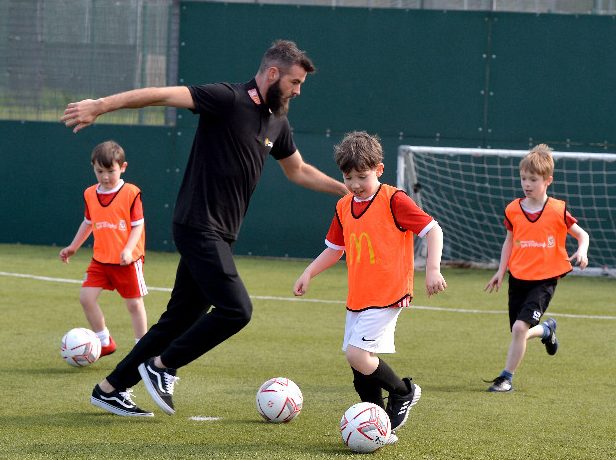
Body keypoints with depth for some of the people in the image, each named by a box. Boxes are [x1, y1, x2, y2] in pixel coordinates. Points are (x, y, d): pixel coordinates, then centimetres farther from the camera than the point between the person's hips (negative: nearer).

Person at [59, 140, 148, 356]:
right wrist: (73, 247, 19)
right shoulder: (90, 194, 5)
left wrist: (128, 249, -24)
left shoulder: (131, 193, -12)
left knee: (134, 304, 3)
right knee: (86, 296, -6)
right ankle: (104, 342, 7)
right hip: (100, 259, 5)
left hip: (127, 260, -5)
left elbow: (138, 225, -11)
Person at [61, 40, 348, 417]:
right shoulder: (229, 99, -13)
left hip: (219, 235, 9)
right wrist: (100, 106, -26)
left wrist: (346, 189, 27)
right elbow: (164, 95, -19)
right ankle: (162, 367, 0)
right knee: (236, 310, -16)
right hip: (199, 226, -9)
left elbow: (299, 171, 30)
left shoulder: (277, 122, 13)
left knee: (181, 319, 10)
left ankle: (111, 389, 19)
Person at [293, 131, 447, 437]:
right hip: (357, 297, 7)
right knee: (359, 365, 6)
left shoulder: (393, 200, -11)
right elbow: (334, 248, 23)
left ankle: (403, 392, 3)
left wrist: (432, 269, -22)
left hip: (387, 296, -7)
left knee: (358, 355, -20)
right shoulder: (344, 207, 10)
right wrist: (308, 274, 13)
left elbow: (432, 229, -12)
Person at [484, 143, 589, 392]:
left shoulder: (558, 211, -8)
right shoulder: (513, 210, 2)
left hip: (544, 280, -4)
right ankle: (547, 330, 43)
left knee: (520, 327, -18)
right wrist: (501, 272, 13)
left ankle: (506, 377, -5)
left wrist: (582, 252, -18)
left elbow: (582, 234, 3)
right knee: (518, 331, 8)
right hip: (518, 278, 4)